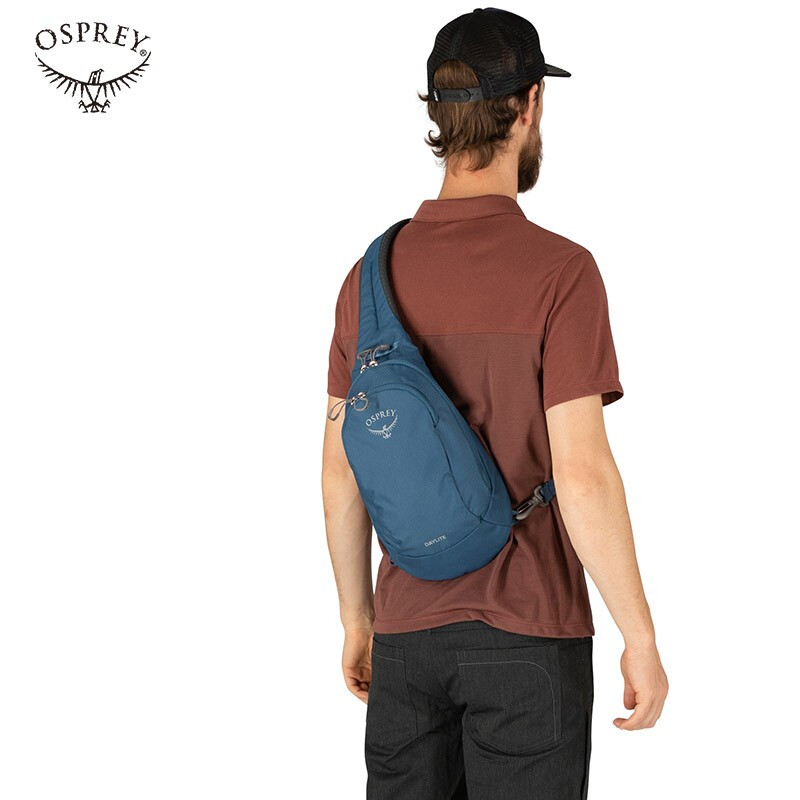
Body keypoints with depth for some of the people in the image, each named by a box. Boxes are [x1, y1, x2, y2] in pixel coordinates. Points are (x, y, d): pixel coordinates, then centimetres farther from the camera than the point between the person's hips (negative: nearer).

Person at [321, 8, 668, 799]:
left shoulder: (372, 273, 1)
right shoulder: (559, 271, -14)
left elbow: (340, 471, 5)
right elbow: (582, 474, -18)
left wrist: (356, 617, 17)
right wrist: (641, 637, -8)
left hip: (409, 630, 5)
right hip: (529, 634, -4)